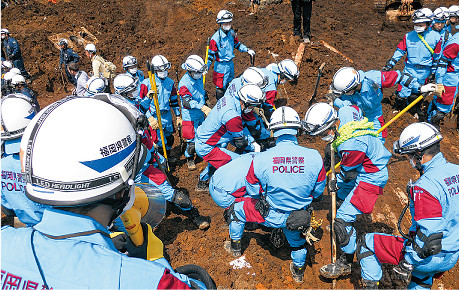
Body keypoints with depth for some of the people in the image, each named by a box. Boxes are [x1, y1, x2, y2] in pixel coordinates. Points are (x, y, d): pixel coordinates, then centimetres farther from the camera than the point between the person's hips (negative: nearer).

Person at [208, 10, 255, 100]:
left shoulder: (232, 33, -1)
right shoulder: (216, 38, -20)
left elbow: (237, 44, 16)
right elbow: (210, 54, -16)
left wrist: (247, 50, 5)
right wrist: (206, 67, -19)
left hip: (230, 64, 7)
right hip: (221, 66, -7)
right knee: (221, 87, 2)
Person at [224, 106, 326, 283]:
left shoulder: (260, 159, -23)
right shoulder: (314, 157, -18)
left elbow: (253, 192, -7)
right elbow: (318, 192, -2)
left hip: (271, 215, -2)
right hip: (300, 216, 2)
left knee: (236, 210, 25)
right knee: (296, 240, 36)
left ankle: (235, 247, 47)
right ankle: (298, 271, 58)